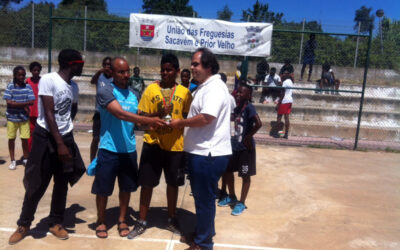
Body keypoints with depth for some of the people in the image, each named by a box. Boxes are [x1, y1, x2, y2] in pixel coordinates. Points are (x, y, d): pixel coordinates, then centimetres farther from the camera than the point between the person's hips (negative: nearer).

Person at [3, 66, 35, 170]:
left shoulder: (28, 87, -3)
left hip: (24, 117, 0)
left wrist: (16, 103, -15)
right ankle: (13, 161, 23)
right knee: (11, 139, 9)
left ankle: (25, 159, 21)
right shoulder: (10, 86, -7)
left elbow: (31, 102, -10)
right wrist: (24, 104, -15)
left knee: (25, 139, 2)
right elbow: (9, 102, -14)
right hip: (12, 117, 0)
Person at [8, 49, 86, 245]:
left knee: (62, 183, 10)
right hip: (46, 137, -5)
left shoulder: (74, 87, 6)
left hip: (66, 138, 6)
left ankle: (56, 223, 26)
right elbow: (49, 114, -18)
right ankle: (24, 224, 25)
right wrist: (59, 144, -21)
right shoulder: (48, 80, -13)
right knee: (37, 185, 4)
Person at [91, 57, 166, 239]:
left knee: (127, 187, 14)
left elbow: (136, 119, 10)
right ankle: (101, 221, 31)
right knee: (103, 189, 9)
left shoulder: (133, 94, 9)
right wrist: (148, 120, -31)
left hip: (129, 149, 5)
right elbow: (120, 114, -24)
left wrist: (151, 124, -11)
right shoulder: (105, 91, -11)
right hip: (109, 150, -5)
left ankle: (122, 220, 33)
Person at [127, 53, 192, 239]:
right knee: (147, 183, 6)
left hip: (175, 145, 1)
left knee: (173, 182, 13)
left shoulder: (185, 92, 3)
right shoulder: (151, 89, 2)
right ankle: (142, 222, 23)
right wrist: (158, 114, -20)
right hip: (153, 142, 0)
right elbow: (141, 116, -2)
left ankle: (172, 219, 33)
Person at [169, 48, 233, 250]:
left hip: (209, 154, -10)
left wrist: (180, 123, -14)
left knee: (204, 199, 2)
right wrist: (183, 123, 9)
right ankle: (201, 233, 37)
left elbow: (205, 118, -27)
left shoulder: (214, 88, -17)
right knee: (200, 197, 21)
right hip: (201, 151, 10)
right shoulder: (204, 87, 17)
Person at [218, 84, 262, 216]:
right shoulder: (237, 108, 7)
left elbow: (258, 123, -28)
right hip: (235, 146, 8)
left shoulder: (249, 108, -16)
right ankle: (232, 197, 36)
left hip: (245, 148, -8)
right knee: (227, 170, 17)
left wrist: (248, 137, -20)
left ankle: (241, 203, 19)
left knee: (245, 175, 5)